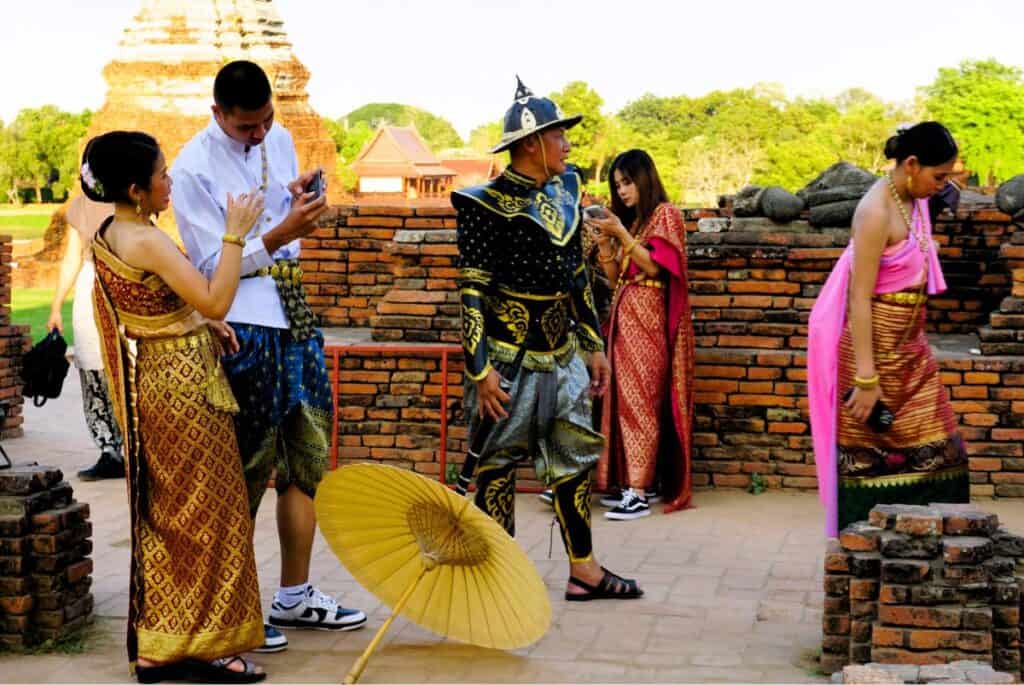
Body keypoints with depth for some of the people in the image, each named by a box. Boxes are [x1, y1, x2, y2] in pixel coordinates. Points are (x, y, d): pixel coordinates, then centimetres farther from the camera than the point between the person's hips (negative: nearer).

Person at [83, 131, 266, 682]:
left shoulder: (106, 238, 7)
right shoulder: (149, 243, -22)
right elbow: (215, 300, -24)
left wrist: (199, 322, 7)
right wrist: (235, 234, -19)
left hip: (147, 382, 9)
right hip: (183, 384, -9)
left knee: (163, 513, 15)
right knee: (203, 511, 1)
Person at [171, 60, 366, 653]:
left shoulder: (279, 139, 9)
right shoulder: (194, 169, -12)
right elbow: (214, 264, -14)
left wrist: (302, 200, -1)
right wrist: (281, 232, -23)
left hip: (293, 311, 7)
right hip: (242, 322, -7)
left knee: (309, 454, 11)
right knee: (249, 469, -1)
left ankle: (295, 596, 23)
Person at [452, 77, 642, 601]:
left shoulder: (564, 193, 11)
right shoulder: (488, 205, -12)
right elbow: (472, 292, -13)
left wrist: (593, 346, 18)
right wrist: (480, 370, -17)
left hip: (562, 355, 8)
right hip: (509, 359, -7)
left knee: (575, 457, 9)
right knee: (499, 463, 3)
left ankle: (584, 571, 17)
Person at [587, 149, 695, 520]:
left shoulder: (665, 214, 0)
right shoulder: (629, 220, 20)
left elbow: (653, 266, -11)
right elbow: (615, 277, 15)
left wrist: (620, 234, -14)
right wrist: (602, 239, 3)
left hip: (648, 319, -7)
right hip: (624, 317, 7)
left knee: (640, 399, -12)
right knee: (624, 398, 2)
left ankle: (639, 492, -14)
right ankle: (627, 481, 3)